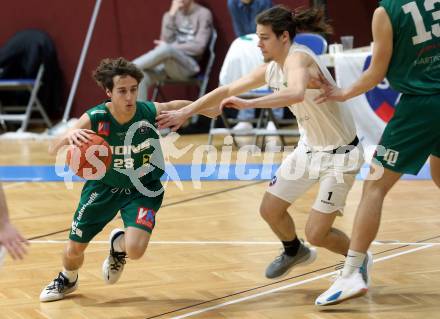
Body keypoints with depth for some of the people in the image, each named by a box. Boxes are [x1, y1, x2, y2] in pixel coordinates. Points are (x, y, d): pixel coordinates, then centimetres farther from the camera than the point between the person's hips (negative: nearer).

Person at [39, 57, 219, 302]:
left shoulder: (152, 112, -25)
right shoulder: (95, 118, -25)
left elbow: (182, 107, -6)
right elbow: (54, 150, -28)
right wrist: (69, 136, -50)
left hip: (143, 190, -1)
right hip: (104, 187, 1)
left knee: (135, 249, -24)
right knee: (74, 249, 9)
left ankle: (119, 246, 17)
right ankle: (68, 280, 48)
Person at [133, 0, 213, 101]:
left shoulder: (203, 14, 3)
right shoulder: (170, 14, 18)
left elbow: (198, 47, -6)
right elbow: (167, 40, 1)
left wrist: (170, 47, -8)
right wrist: (172, 14, -6)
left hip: (188, 66, -5)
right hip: (168, 63, 5)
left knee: (166, 49, -38)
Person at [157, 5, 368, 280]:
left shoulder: (297, 58, -26)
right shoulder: (271, 69, 0)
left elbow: (297, 93, -48)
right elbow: (227, 91, 10)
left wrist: (248, 103, -45)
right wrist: (185, 112, 9)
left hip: (340, 154, -8)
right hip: (309, 147, 8)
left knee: (316, 233, -8)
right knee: (270, 210, 9)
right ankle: (295, 252, 40)